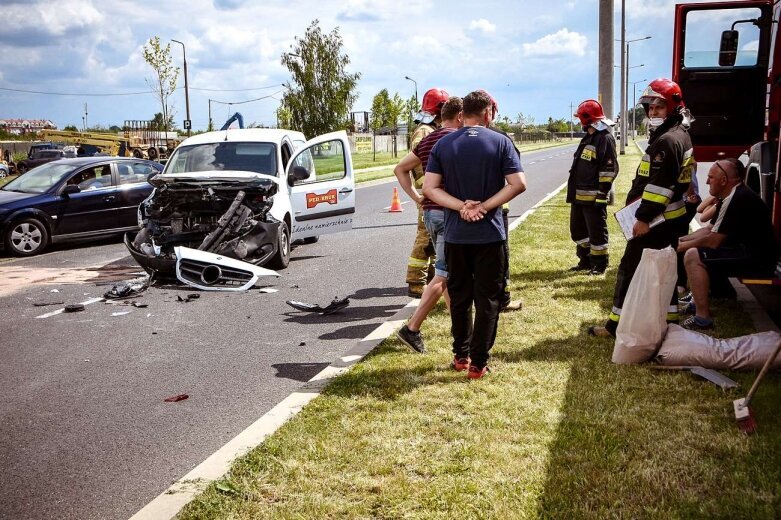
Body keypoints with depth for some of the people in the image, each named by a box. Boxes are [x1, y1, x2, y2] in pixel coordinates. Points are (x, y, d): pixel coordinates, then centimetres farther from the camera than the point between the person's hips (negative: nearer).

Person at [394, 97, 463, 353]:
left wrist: (417, 197, 13)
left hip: (430, 212, 9)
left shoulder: (427, 141, 13)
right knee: (443, 275, -4)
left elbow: (400, 169, 17)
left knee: (448, 272, 18)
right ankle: (412, 328, -5)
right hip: (449, 213, -9)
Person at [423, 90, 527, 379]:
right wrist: (484, 206, -12)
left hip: (455, 234, 3)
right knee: (487, 299, 6)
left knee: (459, 295, 16)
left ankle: (461, 355, 27)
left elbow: (429, 187, -6)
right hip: (490, 234, -2)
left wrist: (462, 206, -10)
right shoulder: (500, 142, -4)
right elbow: (518, 183, -13)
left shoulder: (443, 144, 2)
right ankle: (478, 363, 8)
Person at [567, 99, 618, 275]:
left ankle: (600, 264, 10)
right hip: (579, 195, 10)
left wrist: (602, 193, -20)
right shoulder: (587, 138, 18)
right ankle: (585, 260, 28)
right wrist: (573, 191, 23)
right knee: (577, 229, 16)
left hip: (593, 196, -10)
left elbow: (610, 168, -17)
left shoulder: (605, 138, -12)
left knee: (596, 231, -1)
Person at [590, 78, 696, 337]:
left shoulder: (667, 141, -19)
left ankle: (617, 323, 3)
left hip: (656, 220, -10)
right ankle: (669, 318, 20)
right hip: (670, 218, 10)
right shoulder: (680, 134, 15)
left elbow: (658, 186, -25)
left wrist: (644, 218, -23)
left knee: (630, 267, -3)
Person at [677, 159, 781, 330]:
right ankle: (699, 300, 16)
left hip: (758, 259, -11)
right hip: (747, 250, 11)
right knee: (695, 249, 17)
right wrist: (681, 240, 8)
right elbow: (709, 230, 18)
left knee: (693, 256, -20)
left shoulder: (738, 199, -21)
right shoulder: (732, 196, 11)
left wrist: (683, 246, -7)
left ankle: (703, 318, -16)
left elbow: (713, 241, -21)